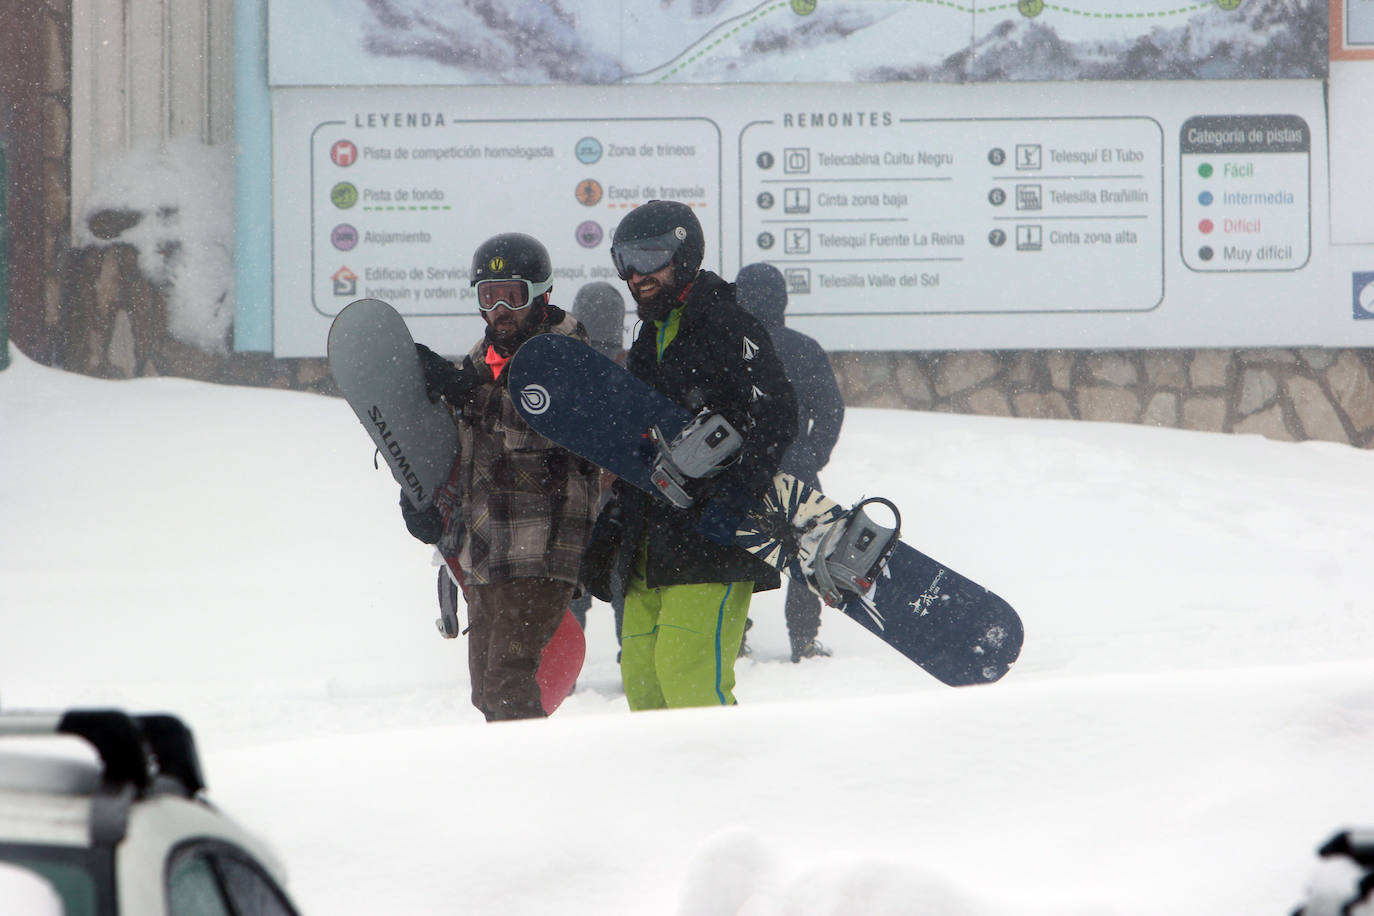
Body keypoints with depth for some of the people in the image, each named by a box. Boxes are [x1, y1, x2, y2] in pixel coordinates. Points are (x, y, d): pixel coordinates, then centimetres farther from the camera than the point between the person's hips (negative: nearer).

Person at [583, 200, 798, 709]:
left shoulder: (729, 329, -6)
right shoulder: (649, 343, 21)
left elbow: (774, 420, -15)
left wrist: (729, 502, -25)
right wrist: (607, 535, 21)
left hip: (710, 545, -8)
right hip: (651, 546, 8)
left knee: (687, 671, -18)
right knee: (641, 676, 2)